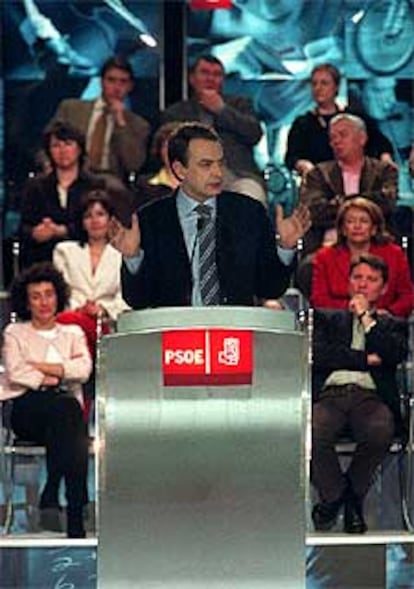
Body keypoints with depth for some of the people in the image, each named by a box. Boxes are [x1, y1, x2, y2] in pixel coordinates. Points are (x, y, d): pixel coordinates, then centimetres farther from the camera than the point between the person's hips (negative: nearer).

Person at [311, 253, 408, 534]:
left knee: (380, 433, -36)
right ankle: (333, 493, -6)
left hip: (371, 397, 0)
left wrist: (366, 317, 7)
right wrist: (365, 359, 2)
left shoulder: (392, 325, 26)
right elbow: (317, 354, 5)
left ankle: (353, 495, -8)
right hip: (330, 394, 0)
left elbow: (397, 354, 3)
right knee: (311, 434, -34)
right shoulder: (327, 319, 25)